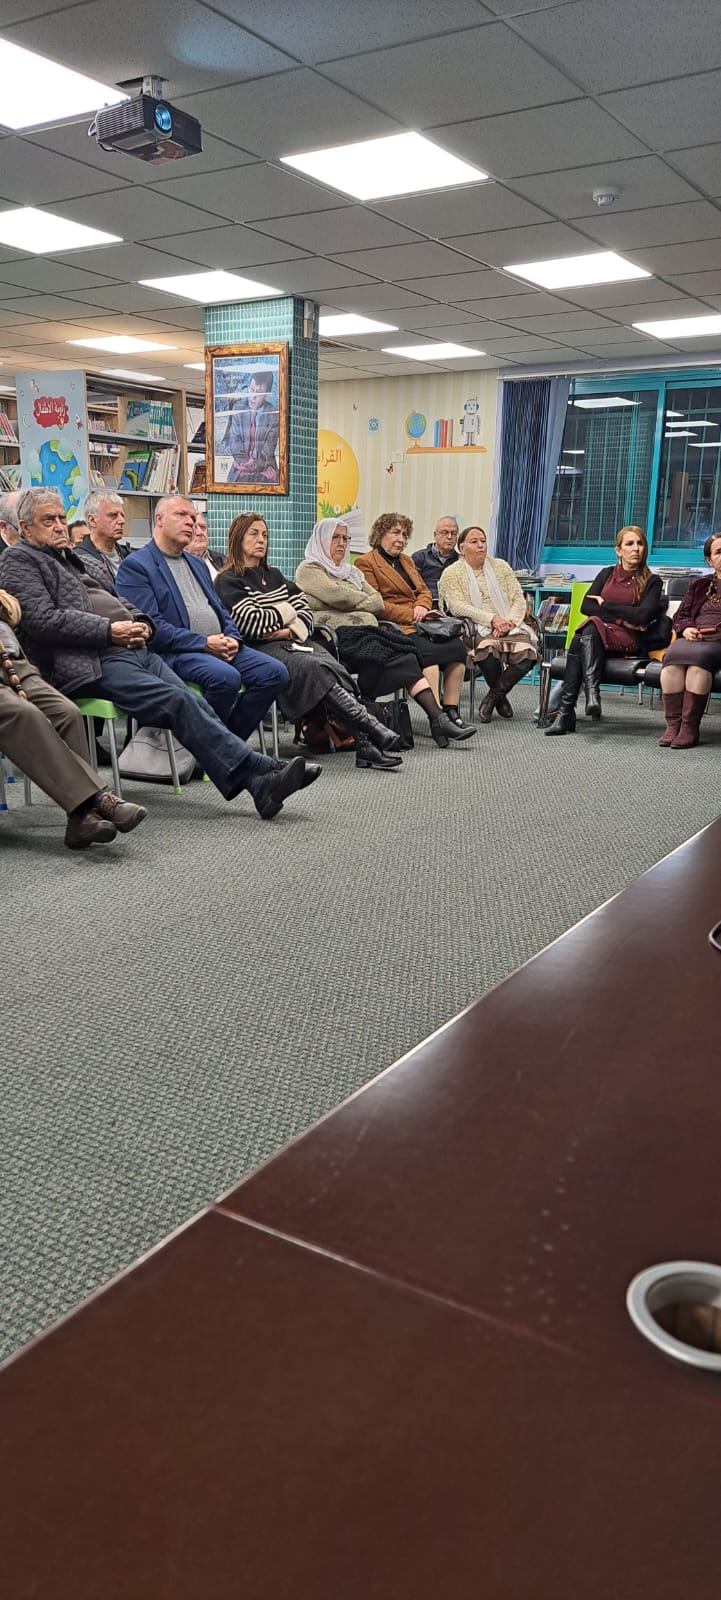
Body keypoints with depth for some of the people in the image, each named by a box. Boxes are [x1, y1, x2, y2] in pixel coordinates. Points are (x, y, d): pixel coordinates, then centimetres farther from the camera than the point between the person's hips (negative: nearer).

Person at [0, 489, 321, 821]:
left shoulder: (69, 557, 30)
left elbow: (114, 598, 31)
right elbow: (42, 619, -10)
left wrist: (140, 623, 7)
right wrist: (109, 630, -15)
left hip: (136, 650, 8)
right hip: (95, 664, -8)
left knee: (197, 706, -13)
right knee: (179, 702, -25)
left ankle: (257, 783, -24)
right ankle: (259, 772, -27)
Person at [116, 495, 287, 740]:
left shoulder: (197, 564, 27)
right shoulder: (135, 566, 0)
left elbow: (222, 612, 24)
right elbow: (150, 625, -12)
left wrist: (232, 639, 0)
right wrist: (204, 643, -16)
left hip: (220, 647, 8)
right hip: (175, 653, -8)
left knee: (275, 672, -13)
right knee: (226, 677, -35)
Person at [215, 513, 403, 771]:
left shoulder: (274, 575, 26)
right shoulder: (228, 581, 4)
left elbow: (306, 611, 18)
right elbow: (254, 624, -10)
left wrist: (289, 631, -4)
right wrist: (288, 612, 5)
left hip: (293, 642, 6)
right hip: (262, 650, -5)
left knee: (335, 667, -27)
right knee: (317, 668, -33)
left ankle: (365, 745, -43)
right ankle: (372, 728, -43)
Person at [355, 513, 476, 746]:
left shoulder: (407, 561, 29)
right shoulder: (366, 563, 4)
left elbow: (424, 591, 23)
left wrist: (421, 607, -2)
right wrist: (411, 614, -12)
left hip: (419, 624, 7)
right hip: (395, 626, -7)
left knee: (456, 646, -21)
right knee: (428, 651, -34)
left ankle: (451, 713, -24)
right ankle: (437, 718, -39)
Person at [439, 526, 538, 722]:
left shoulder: (501, 566, 18)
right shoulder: (451, 573, 7)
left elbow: (519, 599, 10)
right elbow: (457, 606, -8)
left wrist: (509, 622, -11)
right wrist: (492, 619, -19)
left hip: (509, 625, 3)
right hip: (475, 627, -3)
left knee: (526, 652, -30)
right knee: (489, 647, -38)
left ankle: (494, 696, -6)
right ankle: (501, 697, -8)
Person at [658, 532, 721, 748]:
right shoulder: (699, 585, 29)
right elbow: (680, 616, 22)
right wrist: (686, 629, -2)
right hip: (692, 638, 3)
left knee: (698, 656, -37)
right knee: (672, 658, -32)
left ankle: (689, 728, -38)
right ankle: (673, 725, -34)